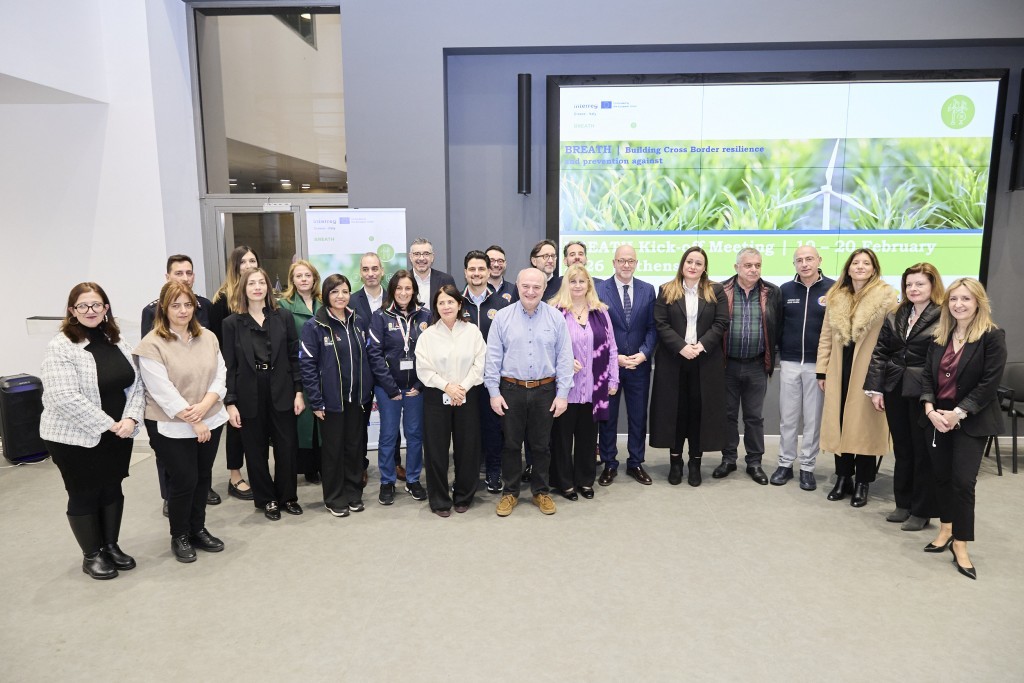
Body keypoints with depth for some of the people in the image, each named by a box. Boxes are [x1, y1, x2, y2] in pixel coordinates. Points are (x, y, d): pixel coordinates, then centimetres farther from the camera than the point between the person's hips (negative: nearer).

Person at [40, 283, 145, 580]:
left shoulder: (117, 341, 5)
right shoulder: (61, 346, -14)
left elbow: (135, 383, 5)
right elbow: (64, 397, -22)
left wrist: (130, 418, -11)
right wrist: (108, 424, -20)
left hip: (118, 435, 5)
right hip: (76, 438, -5)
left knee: (112, 490, 15)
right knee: (84, 495, 9)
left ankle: (111, 545, 32)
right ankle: (91, 555, 24)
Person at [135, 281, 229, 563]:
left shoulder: (208, 338, 5)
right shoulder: (151, 345, -12)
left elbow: (220, 376, 1)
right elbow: (163, 391, -17)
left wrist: (203, 407, -16)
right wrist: (193, 422, -17)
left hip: (210, 421, 5)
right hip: (172, 428, -5)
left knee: (203, 477, 13)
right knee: (183, 481, 2)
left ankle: (198, 529, 30)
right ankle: (179, 536, 23)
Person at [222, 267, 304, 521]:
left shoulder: (283, 317, 2)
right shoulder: (232, 323, 0)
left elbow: (294, 357, 3)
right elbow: (229, 366, -1)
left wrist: (299, 391, -2)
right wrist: (230, 402, -6)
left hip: (281, 393, 1)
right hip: (250, 396, 0)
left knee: (287, 448, 6)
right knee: (256, 451, 9)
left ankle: (288, 496, 24)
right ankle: (266, 499, 25)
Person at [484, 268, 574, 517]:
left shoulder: (556, 318, -1)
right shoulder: (502, 317, -2)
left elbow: (564, 358, -1)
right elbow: (493, 357, -1)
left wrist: (562, 394, -4)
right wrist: (494, 392, -5)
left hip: (544, 391, 0)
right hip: (511, 390, 0)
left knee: (542, 445, 12)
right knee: (511, 444, 10)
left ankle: (541, 492, 28)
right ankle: (509, 492, 25)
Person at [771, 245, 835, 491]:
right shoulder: (785, 289, 3)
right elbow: (777, 325, 6)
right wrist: (776, 355, 4)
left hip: (818, 363, -2)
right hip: (789, 362, 2)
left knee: (813, 418, 7)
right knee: (787, 417, 8)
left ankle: (807, 467, 17)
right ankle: (785, 463, 19)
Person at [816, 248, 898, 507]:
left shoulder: (886, 297, -5)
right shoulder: (836, 297, 9)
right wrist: (822, 370, 8)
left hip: (869, 371, -4)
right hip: (839, 371, 4)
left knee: (864, 425, 2)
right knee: (839, 424, 8)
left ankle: (862, 483, 15)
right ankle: (843, 478, 21)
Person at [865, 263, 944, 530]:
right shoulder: (894, 317, 10)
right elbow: (879, 353, 8)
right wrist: (875, 388, 1)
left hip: (924, 393, -5)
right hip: (895, 390, 5)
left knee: (924, 451, 5)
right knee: (902, 449, 14)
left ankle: (922, 511, 18)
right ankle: (903, 504, 27)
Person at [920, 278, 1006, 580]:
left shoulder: (992, 337, -10)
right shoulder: (941, 336, 7)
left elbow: (989, 384, -15)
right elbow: (927, 375, 5)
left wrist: (957, 414, -18)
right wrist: (930, 410, -9)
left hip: (971, 421, -5)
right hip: (938, 417, 5)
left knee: (963, 481, -6)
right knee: (941, 475, 12)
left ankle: (960, 544, 7)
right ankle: (946, 530, 28)